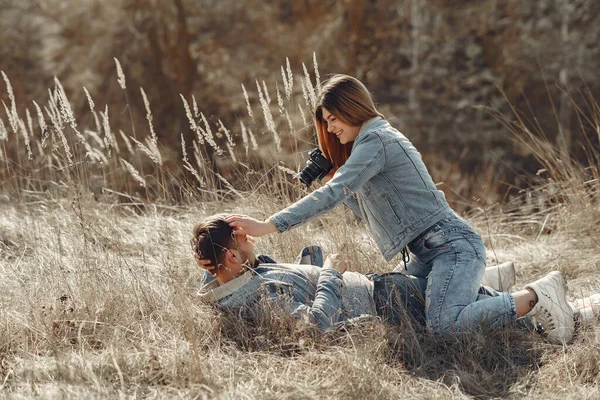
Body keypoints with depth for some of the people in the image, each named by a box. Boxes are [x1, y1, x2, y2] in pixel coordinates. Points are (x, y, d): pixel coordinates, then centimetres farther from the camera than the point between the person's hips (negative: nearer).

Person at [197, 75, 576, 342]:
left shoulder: (376, 140, -11)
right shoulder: (378, 138, 21)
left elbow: (335, 194, -22)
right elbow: (368, 210, 23)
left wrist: (269, 226, -24)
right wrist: (327, 176, 9)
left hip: (454, 243, -11)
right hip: (428, 252, 11)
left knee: (442, 323, -29)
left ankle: (537, 295, -13)